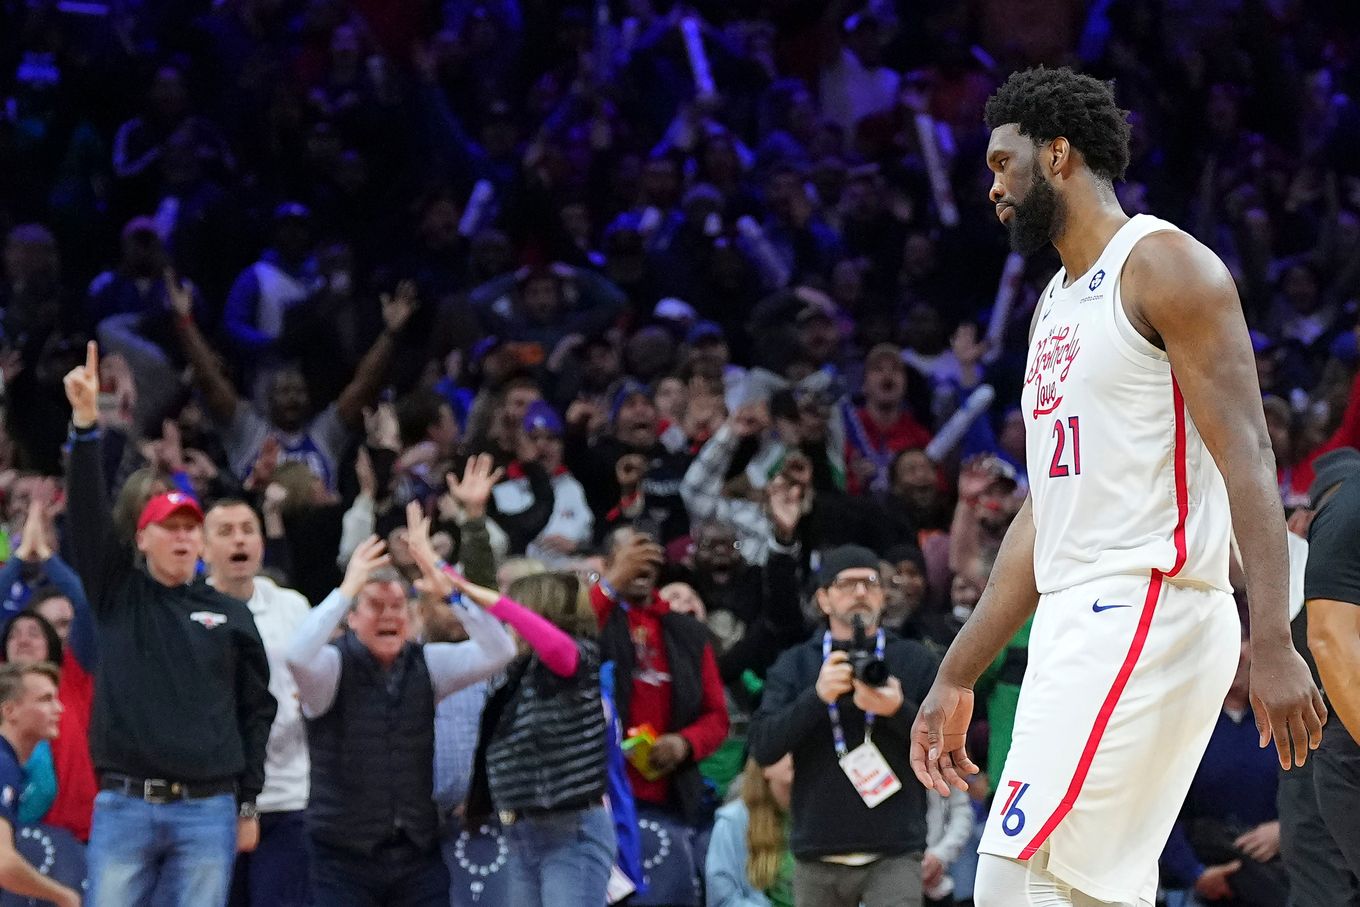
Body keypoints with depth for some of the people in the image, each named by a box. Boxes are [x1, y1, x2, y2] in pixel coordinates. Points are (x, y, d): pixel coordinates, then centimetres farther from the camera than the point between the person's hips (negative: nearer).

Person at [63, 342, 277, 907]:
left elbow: (257, 710, 12)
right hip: (124, 804, -1)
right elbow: (88, 514, -4)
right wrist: (86, 423, -16)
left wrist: (247, 804, 6)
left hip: (208, 810, 1)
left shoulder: (231, 615, 10)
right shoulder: (118, 595, 9)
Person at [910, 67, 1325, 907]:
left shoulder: (1164, 265, -6)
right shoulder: (1057, 305, 22)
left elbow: (1247, 458, -14)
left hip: (1148, 611, -10)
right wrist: (957, 679, 22)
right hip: (1079, 624, 10)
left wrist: (1274, 646, -24)